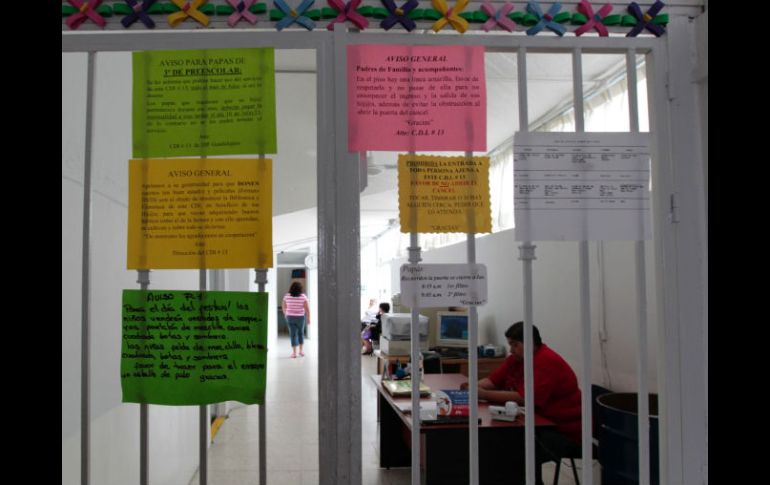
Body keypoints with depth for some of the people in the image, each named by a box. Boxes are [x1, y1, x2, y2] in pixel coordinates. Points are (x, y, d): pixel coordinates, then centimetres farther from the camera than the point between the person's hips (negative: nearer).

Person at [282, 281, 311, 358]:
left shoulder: (287, 296, -6)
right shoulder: (303, 296, -12)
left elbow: (283, 306, 9)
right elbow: (307, 308, -12)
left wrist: (285, 314, 27)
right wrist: (308, 319, -2)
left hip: (290, 317, 0)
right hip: (300, 317, 0)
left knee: (293, 335, 6)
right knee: (301, 333, 20)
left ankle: (294, 353, 2)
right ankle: (301, 351, 21)